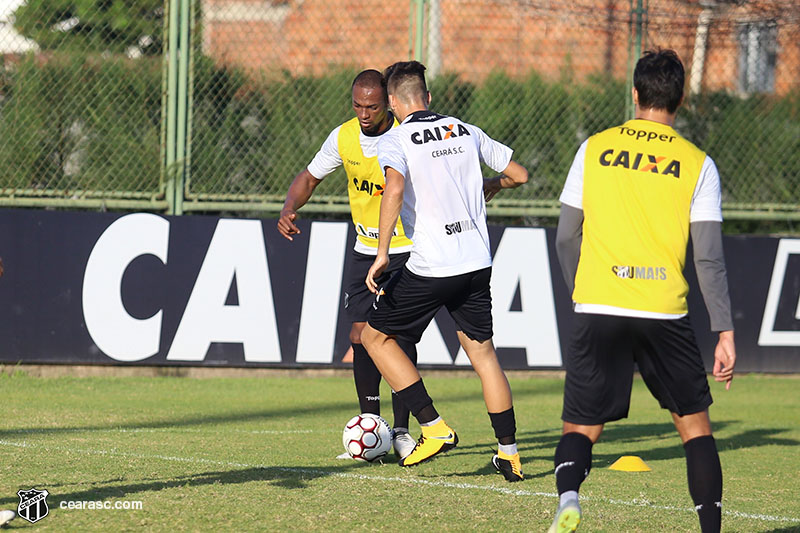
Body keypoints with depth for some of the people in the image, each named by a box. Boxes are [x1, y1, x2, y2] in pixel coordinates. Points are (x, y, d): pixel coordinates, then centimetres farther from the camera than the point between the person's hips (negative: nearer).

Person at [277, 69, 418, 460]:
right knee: (361, 333, -3)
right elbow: (309, 178, 9)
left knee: (400, 335, -12)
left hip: (408, 249, -4)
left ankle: (401, 430, -5)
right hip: (366, 249, 4)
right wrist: (289, 209, -11)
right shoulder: (343, 138, -4)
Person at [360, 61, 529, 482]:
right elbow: (519, 174, 17)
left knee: (376, 336, 11)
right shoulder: (466, 132, 11)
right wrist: (489, 186, 37)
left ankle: (434, 428, 3)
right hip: (477, 261, 5)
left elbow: (395, 188, -23)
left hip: (430, 267, -5)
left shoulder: (395, 140, -4)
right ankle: (509, 453, 12)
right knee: (482, 351, 15)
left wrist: (382, 254, -23)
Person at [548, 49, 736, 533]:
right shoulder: (697, 164, 2)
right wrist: (726, 333, 2)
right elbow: (709, 258, -2)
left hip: (598, 311, 1)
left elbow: (566, 239, 9)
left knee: (581, 428, 5)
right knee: (695, 423, 16)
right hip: (665, 313, 0)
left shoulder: (594, 150, 5)